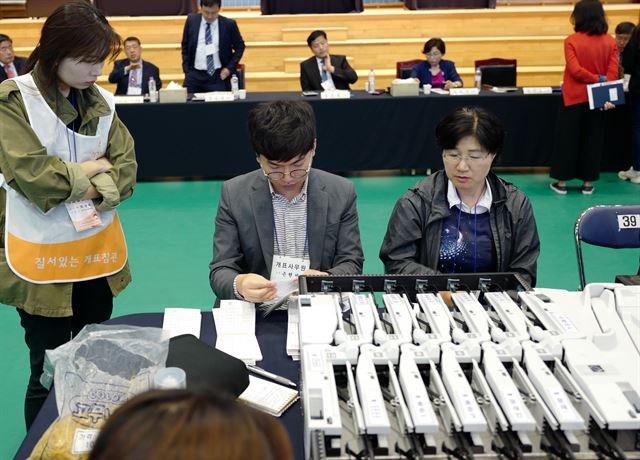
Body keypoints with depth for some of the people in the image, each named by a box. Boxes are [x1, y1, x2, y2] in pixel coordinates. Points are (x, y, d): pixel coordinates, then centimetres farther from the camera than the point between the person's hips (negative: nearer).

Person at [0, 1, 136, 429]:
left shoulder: (101, 101, 5)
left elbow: (127, 169, 0)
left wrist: (90, 189, -18)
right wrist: (89, 170, -9)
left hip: (98, 253, 5)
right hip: (43, 260, -5)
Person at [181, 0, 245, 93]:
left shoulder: (229, 24, -4)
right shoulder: (191, 20, 2)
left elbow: (240, 46, 8)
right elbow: (185, 46, 12)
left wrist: (230, 68, -3)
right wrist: (186, 69, 5)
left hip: (219, 76, -2)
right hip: (194, 75, 2)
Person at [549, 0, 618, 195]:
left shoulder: (571, 40, -10)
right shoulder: (610, 42, 0)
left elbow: (575, 70, -18)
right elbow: (613, 72, -8)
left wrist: (595, 78, -8)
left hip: (574, 98, -3)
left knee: (567, 139, 6)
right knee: (592, 140, 11)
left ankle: (562, 183, 10)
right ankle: (588, 183, 14)